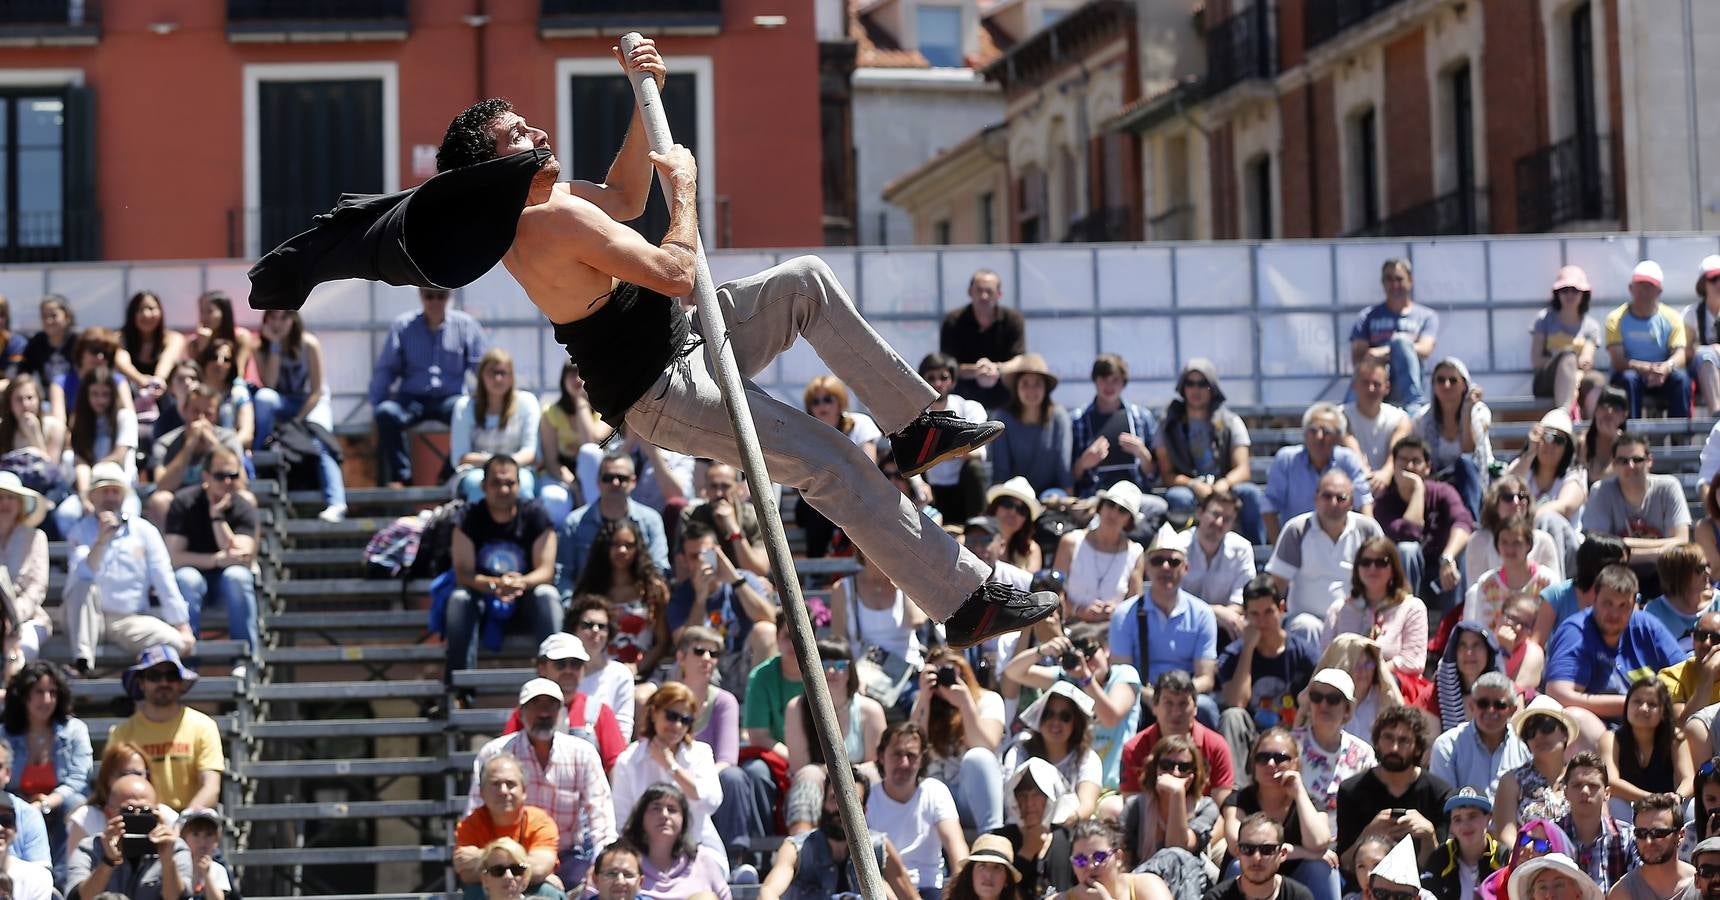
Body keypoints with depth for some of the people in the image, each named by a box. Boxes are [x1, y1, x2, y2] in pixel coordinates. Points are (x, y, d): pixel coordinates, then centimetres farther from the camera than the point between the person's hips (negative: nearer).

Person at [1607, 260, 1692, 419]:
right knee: (1628, 378, -34)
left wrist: (1667, 366, -37)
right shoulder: (1616, 319, -4)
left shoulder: (1671, 318, 1)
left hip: (1663, 377, 1)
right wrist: (1645, 368, -35)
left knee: (1681, 377, -29)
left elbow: (1680, 354, -11)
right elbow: (1618, 361, -15)